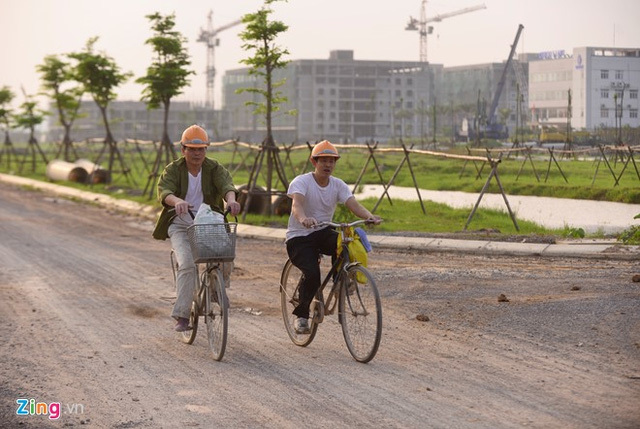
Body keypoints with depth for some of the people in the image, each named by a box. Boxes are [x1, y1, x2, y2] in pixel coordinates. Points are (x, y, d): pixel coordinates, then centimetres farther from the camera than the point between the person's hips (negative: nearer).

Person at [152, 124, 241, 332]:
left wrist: (231, 199, -44)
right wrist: (177, 201, -47)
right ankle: (182, 315, -19)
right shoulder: (173, 170, -4)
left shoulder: (214, 168, 0)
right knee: (187, 264, -23)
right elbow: (164, 191, -23)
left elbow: (226, 184, -20)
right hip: (181, 225, -2)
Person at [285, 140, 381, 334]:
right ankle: (301, 316, -3)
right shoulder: (301, 182, -12)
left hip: (323, 233, 4)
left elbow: (353, 205, -15)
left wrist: (369, 216, -37)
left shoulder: (338, 185, 1)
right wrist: (303, 219, -56)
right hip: (298, 237, -4)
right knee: (312, 274, -26)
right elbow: (297, 204, -32)